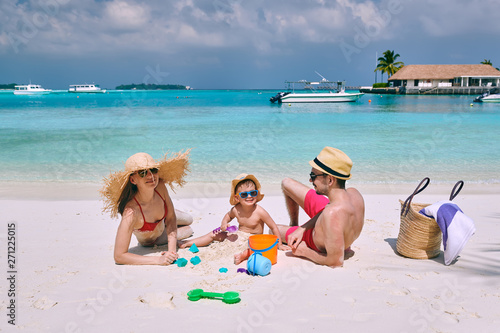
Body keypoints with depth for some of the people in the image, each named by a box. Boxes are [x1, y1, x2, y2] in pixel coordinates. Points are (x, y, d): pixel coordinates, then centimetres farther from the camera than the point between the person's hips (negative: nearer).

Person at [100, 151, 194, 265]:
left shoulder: (160, 186, -35)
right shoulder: (131, 212, -48)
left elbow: (171, 217, -20)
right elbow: (119, 256, -45)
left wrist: (172, 250, -32)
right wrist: (158, 260, -49)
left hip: (163, 223, 4)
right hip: (151, 240, -3)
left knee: (189, 220, 32)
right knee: (189, 230, 19)